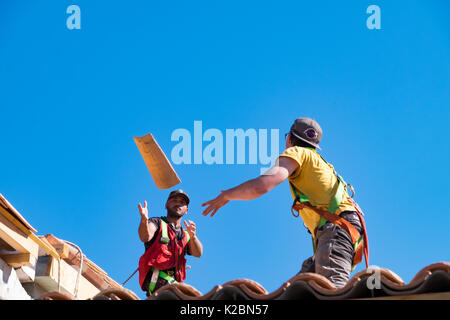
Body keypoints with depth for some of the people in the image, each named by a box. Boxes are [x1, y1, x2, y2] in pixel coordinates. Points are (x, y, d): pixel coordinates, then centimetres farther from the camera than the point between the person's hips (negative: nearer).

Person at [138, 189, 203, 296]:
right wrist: (144, 220, -34)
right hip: (157, 279, -6)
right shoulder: (157, 223, 12)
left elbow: (198, 254, 5)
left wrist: (192, 236, -16)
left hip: (174, 281, 6)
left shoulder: (185, 235, 24)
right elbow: (145, 237, -11)